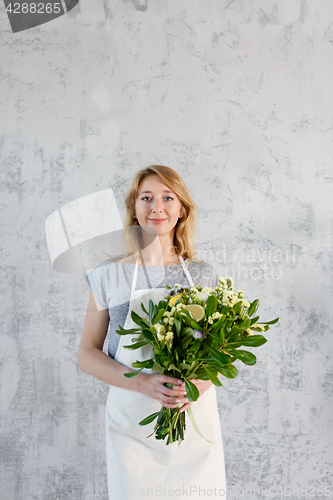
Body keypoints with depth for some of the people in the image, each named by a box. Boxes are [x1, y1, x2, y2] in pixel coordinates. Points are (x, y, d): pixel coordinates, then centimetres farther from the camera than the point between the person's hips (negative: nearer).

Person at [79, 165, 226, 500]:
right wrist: (144, 383, -16)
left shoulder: (204, 276, 2)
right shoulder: (110, 276, -3)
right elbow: (87, 354, -1)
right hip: (132, 420, -1)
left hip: (196, 418, 2)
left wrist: (201, 382, -13)